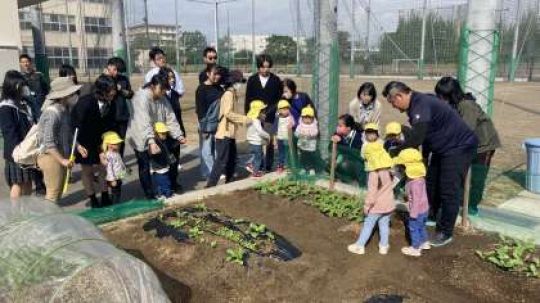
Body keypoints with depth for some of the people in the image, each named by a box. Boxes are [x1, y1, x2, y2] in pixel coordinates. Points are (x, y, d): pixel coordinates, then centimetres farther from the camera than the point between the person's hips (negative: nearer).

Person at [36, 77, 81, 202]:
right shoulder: (52, 112, -22)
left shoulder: (65, 110, 4)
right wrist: (62, 160, -22)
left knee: (58, 191, 20)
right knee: (53, 193, 2)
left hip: (61, 155, 9)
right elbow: (48, 142, -24)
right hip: (51, 157, -9)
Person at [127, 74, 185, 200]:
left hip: (156, 138, 6)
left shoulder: (162, 98, -2)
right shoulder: (141, 97, -26)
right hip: (141, 139, -6)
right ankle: (150, 196, 13)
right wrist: (151, 141, -46)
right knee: (145, 168, 3)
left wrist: (179, 135, -14)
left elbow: (170, 118, -3)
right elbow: (144, 122, -36)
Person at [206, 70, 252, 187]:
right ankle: (211, 185, -2)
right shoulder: (228, 94, -14)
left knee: (232, 160, 15)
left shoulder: (233, 94, 15)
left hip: (230, 133, 10)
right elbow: (228, 113, -23)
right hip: (224, 133, -10)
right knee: (221, 161, -7)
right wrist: (245, 119, -18)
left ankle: (229, 183, 25)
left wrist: (242, 120, 9)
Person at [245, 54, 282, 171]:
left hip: (270, 118, -2)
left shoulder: (276, 80, 0)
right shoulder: (252, 80, 6)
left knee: (269, 143, -2)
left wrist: (272, 109, -7)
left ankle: (268, 167, 9)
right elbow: (248, 100, 8)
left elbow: (280, 99, 3)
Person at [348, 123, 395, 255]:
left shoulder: (373, 174, -21)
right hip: (388, 204, 6)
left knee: (368, 225, 5)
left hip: (376, 206, -6)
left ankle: (360, 246, 15)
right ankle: (384, 246, 24)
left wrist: (367, 205, -10)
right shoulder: (389, 172, 0)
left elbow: (371, 192, -19)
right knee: (384, 225, 16)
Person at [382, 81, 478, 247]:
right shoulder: (416, 104, 4)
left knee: (449, 191, -4)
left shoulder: (421, 104, -27)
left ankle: (445, 232, 7)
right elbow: (424, 135, 12)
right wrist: (424, 156, 14)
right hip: (442, 147, 10)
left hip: (459, 146, -10)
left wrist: (395, 152, -24)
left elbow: (416, 138, -34)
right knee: (431, 184, 17)